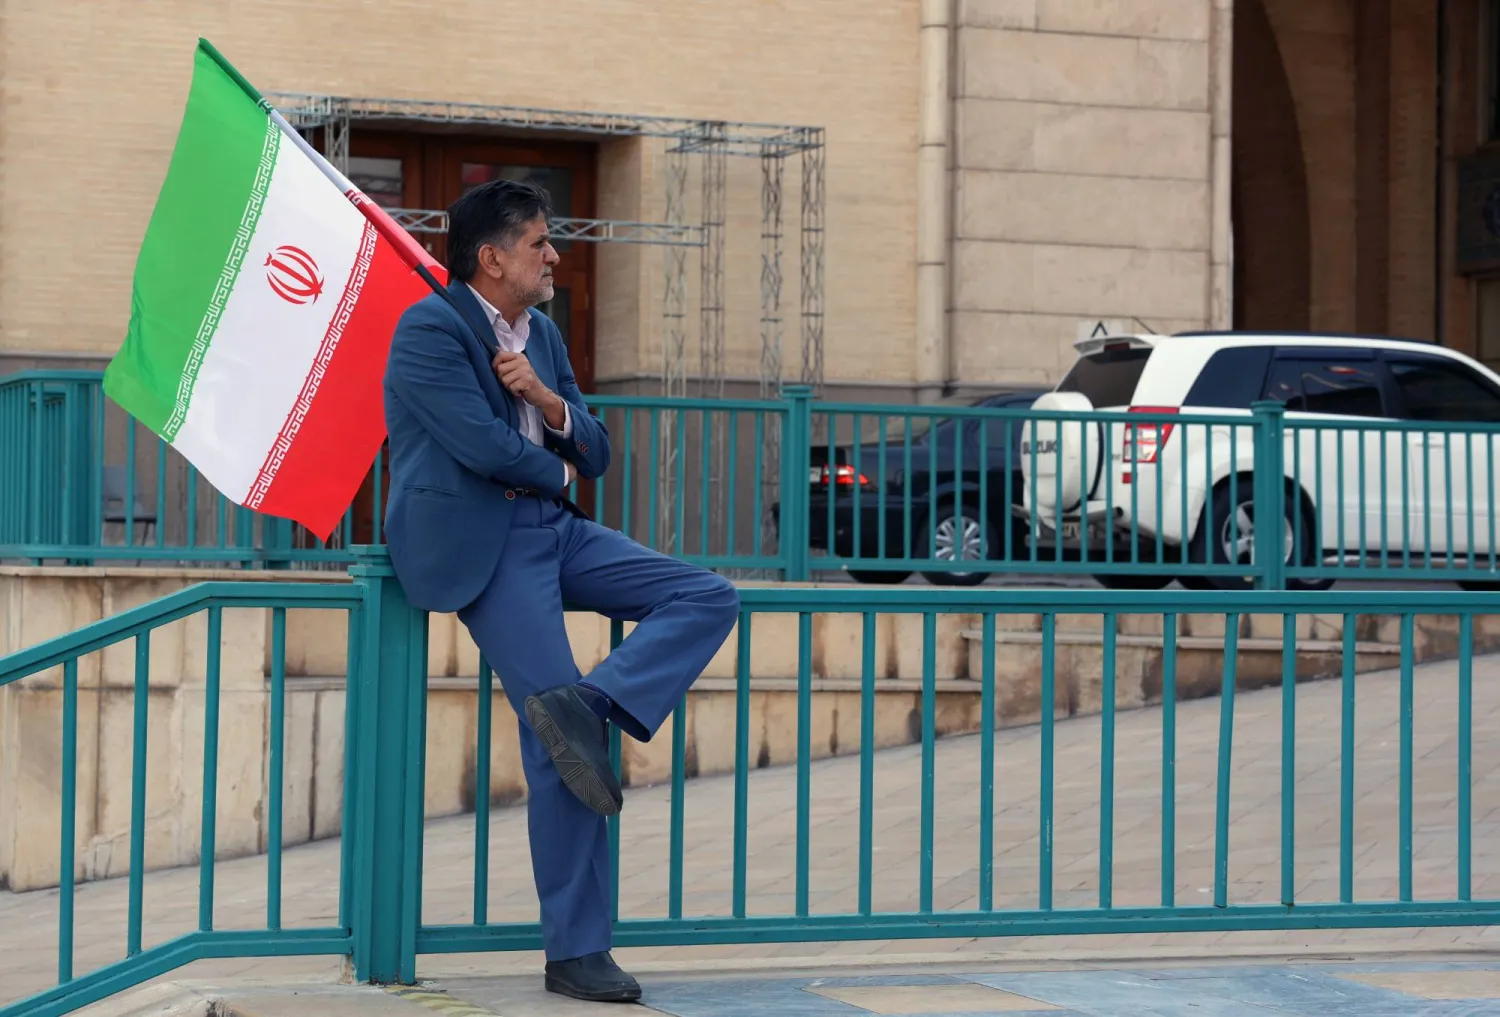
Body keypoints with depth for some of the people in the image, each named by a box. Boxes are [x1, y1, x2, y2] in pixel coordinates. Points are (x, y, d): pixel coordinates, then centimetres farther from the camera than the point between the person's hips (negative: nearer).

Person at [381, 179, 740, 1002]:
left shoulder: (542, 333, 16)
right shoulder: (430, 329, -9)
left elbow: (594, 455, 14)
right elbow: (481, 443, -19)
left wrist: (546, 398, -6)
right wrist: (555, 471, 0)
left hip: (554, 531, 8)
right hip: (480, 545, -8)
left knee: (708, 598, -7)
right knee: (559, 747, -13)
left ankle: (583, 703, -23)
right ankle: (575, 951, -6)